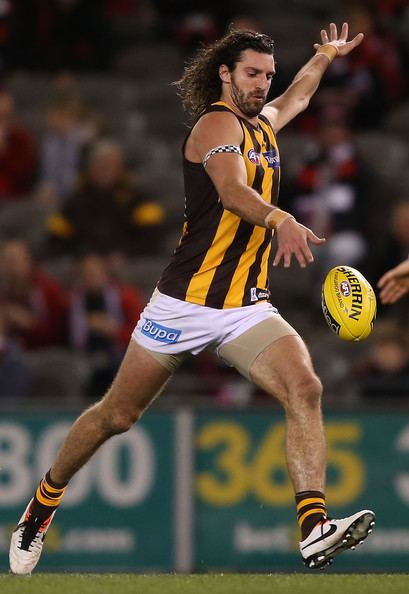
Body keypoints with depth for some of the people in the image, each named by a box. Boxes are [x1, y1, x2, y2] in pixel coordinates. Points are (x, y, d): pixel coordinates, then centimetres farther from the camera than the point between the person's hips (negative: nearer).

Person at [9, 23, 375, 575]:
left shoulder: (262, 125, 13)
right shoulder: (217, 124, -12)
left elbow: (295, 98, 41)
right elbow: (231, 190, -33)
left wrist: (326, 56, 53)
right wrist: (280, 219, -51)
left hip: (247, 309, 6)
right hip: (186, 301, -6)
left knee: (304, 389, -20)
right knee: (117, 415, 7)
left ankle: (314, 527, -31)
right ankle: (42, 505, 29)